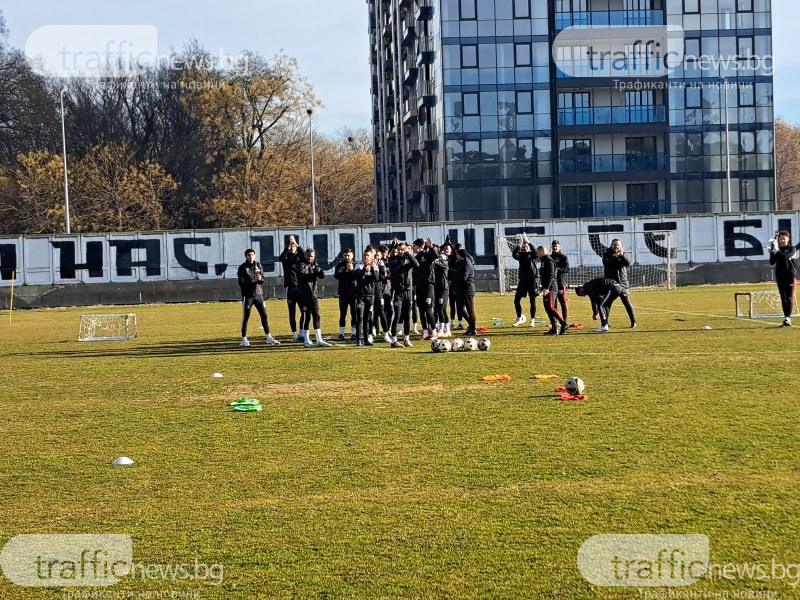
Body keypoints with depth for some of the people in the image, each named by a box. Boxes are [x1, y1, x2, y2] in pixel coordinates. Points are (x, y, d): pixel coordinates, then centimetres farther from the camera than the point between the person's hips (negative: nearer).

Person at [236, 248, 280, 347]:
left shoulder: (258, 265, 9)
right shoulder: (242, 268, -5)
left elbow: (263, 279, 4)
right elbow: (241, 283, -12)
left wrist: (260, 279, -18)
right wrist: (253, 281, -21)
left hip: (259, 294, 5)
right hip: (248, 295, -5)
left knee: (264, 315, 7)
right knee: (245, 318, -1)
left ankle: (269, 338, 15)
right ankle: (244, 340, 4)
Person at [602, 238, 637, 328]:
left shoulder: (623, 255, 9)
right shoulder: (607, 254, 4)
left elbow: (628, 263, -8)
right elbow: (606, 262, -16)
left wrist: (622, 256, -23)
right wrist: (615, 257, -27)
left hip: (622, 283, 1)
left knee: (627, 303, 0)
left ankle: (633, 322, 6)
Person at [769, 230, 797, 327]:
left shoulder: (792, 249, 0)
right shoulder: (777, 250, 12)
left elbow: (786, 256, -19)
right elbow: (772, 262, 3)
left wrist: (776, 250, -21)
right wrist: (772, 251, -8)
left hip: (790, 276, -4)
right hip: (780, 277, 4)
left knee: (789, 298, -9)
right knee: (783, 298, 4)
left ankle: (788, 319, -15)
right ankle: (786, 318, 7)